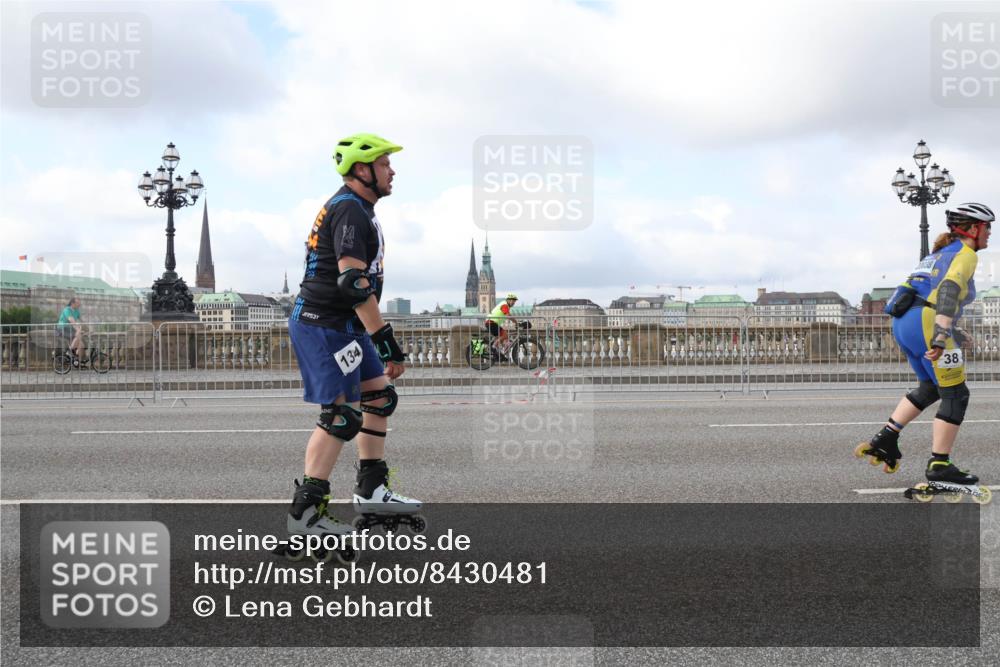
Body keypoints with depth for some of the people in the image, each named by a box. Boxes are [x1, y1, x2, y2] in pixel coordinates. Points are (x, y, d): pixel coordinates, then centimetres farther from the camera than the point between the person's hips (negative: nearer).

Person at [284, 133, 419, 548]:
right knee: (342, 415, -11)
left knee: (380, 398, 13)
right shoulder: (350, 210, -16)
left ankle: (371, 490, 19)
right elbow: (354, 282, -26)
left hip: (342, 326, 11)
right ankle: (305, 511, -7)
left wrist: (376, 336, 29)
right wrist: (385, 338, -27)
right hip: (324, 325, -11)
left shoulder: (352, 208, 18)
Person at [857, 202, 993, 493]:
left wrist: (952, 330, 32)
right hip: (926, 324, -9)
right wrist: (942, 335, -32)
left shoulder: (940, 252, 26)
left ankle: (884, 440, 15)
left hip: (902, 323, 9)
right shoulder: (965, 254, -3)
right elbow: (950, 289, -21)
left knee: (930, 388, 23)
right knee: (956, 394, 0)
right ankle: (939, 465, 0)